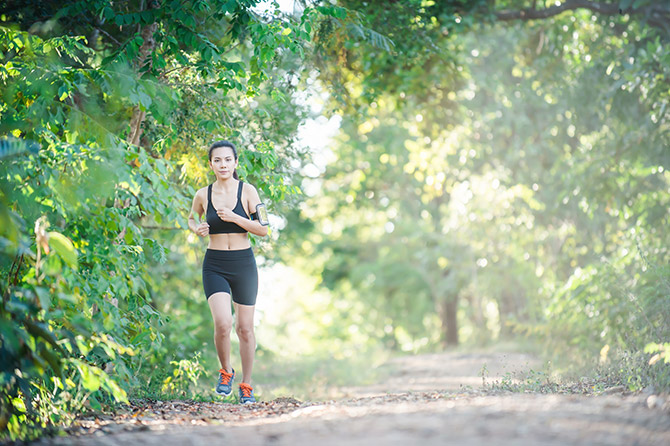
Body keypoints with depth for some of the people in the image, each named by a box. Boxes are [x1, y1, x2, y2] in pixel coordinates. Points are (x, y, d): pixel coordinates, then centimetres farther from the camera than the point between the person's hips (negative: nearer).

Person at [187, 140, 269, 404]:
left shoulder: (247, 191, -3)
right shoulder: (203, 195, 1)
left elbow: (263, 229, -5)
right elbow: (191, 219, 21)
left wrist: (234, 218, -18)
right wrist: (197, 229, -2)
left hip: (244, 265, 0)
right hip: (214, 266, 0)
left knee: (245, 328, 6)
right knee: (223, 323, -19)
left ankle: (246, 385, 22)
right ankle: (226, 371, 8)